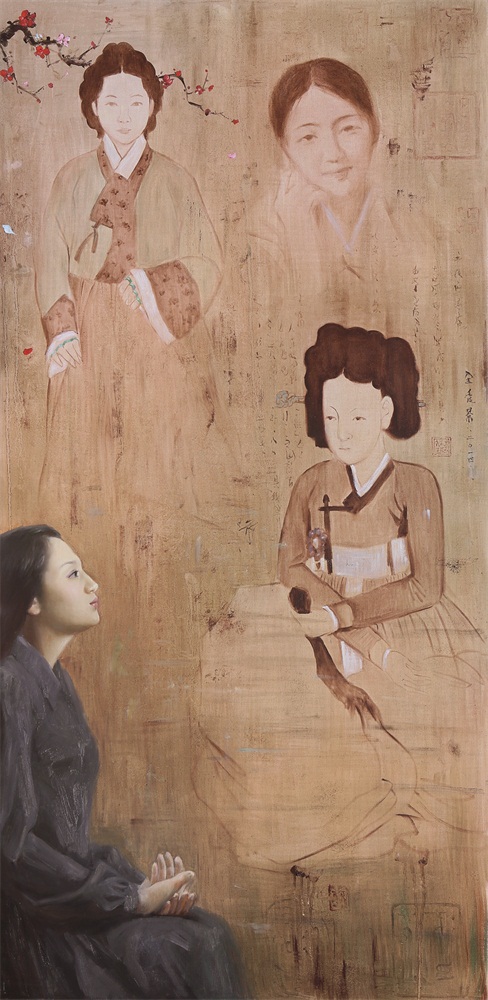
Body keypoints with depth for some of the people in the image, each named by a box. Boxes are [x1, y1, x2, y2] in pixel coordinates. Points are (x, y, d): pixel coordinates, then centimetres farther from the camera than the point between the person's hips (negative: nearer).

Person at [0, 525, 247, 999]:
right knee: (189, 952, -15)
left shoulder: (54, 681, 11)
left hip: (69, 891, 8)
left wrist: (137, 881, -1)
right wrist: (131, 898, -15)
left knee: (210, 936, -3)